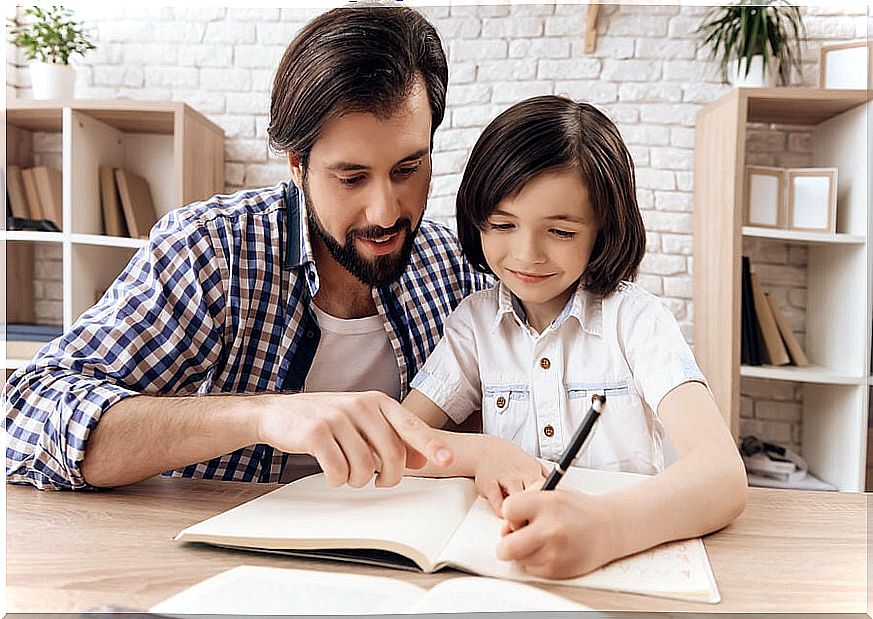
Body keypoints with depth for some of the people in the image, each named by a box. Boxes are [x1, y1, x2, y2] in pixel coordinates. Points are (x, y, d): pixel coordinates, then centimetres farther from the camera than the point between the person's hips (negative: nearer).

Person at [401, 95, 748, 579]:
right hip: (501, 556, 3)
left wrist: (606, 525, -40)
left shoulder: (636, 319, -9)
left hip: (634, 550, -2)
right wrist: (481, 452, -20)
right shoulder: (476, 320, 1)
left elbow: (723, 474, -22)